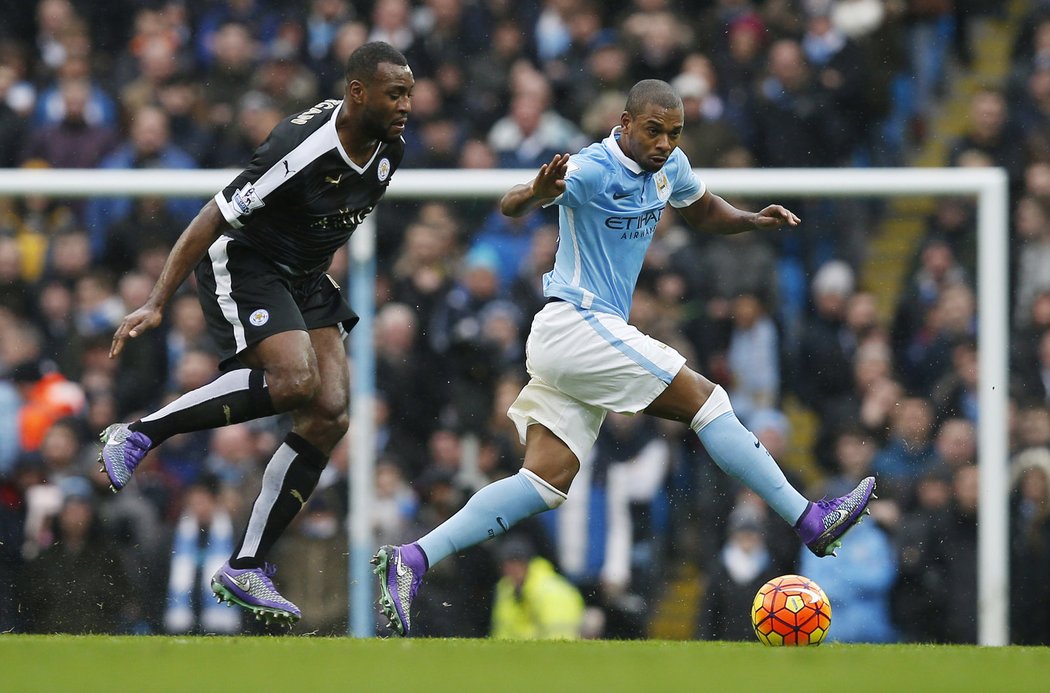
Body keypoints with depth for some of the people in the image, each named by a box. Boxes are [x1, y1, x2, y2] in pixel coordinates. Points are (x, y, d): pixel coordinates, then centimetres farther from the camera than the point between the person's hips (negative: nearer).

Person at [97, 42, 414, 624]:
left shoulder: (387, 148, -4)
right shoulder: (302, 149, -29)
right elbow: (214, 218, -25)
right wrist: (156, 304, -27)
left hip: (305, 279, 8)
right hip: (242, 264, -8)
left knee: (329, 415, -7)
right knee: (295, 380, -31)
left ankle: (245, 567, -3)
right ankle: (138, 435, -16)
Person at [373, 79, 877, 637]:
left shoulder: (668, 167, 10)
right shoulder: (593, 169, -16)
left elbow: (701, 211, 30)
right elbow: (509, 206, -27)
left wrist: (753, 220, 10)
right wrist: (538, 192, -51)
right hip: (576, 324, -9)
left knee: (546, 484, 1)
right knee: (706, 399, -9)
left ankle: (412, 560, -5)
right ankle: (810, 523, -6)